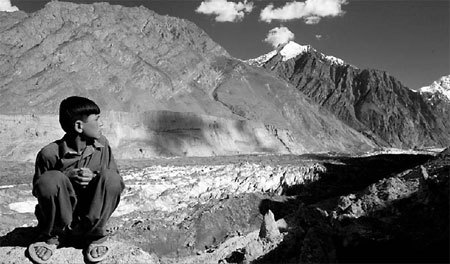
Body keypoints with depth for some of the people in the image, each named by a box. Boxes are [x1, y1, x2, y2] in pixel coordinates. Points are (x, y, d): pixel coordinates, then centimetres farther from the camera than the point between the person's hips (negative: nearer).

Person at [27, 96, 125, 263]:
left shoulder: (102, 144, -5)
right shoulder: (50, 154, -14)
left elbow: (118, 183, -2)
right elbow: (37, 189, -3)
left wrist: (95, 178, -22)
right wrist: (67, 177, -21)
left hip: (92, 217, 2)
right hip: (59, 219, -2)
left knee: (110, 177, -24)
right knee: (50, 179, -30)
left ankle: (95, 235, -6)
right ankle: (51, 236, -3)